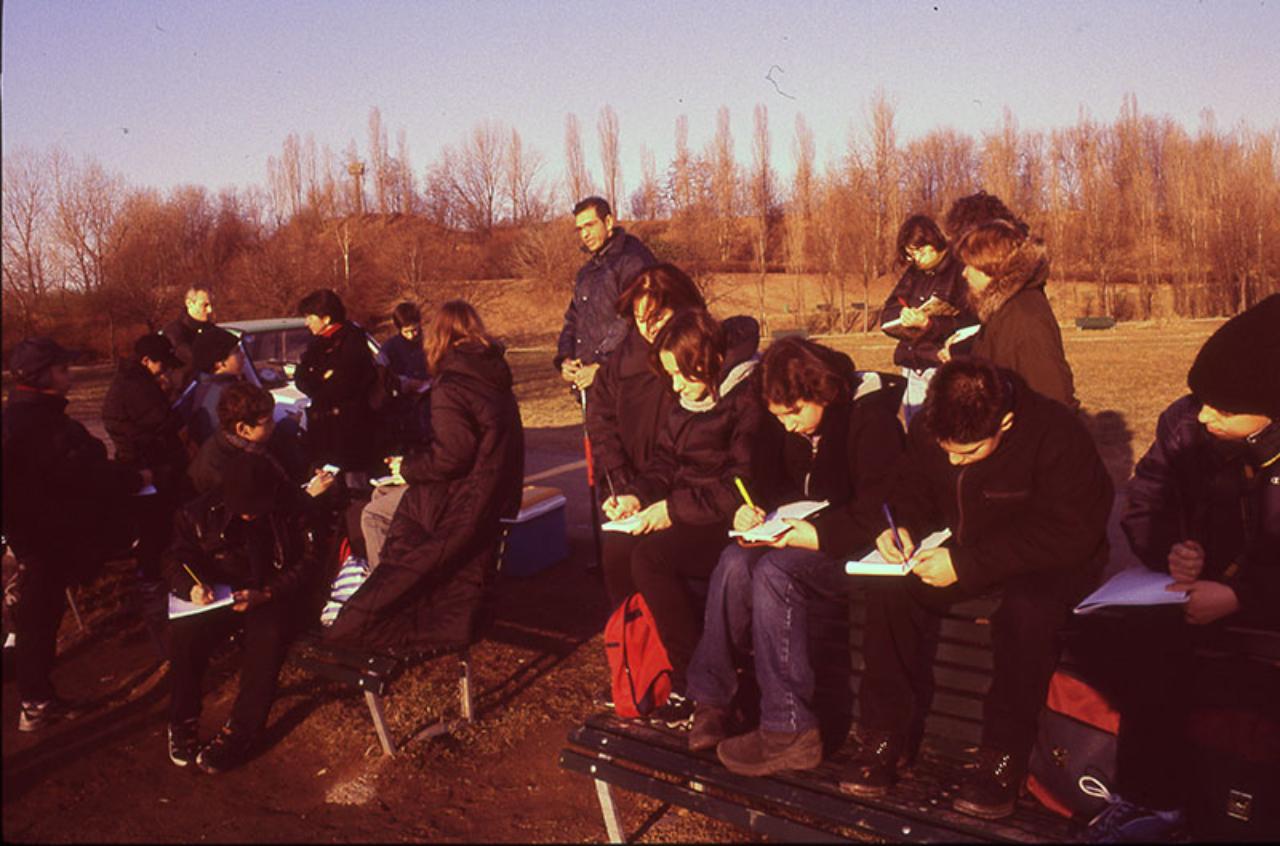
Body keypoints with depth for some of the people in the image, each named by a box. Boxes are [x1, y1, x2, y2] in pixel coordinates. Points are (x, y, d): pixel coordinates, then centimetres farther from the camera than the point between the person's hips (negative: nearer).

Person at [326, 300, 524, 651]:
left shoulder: (450, 387, -17)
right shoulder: (493, 376, 9)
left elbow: (451, 457, -21)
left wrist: (408, 467, -3)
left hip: (466, 507, -8)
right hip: (498, 498, 8)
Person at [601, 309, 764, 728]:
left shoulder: (748, 398, -16)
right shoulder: (689, 399, 10)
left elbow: (742, 486, -21)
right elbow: (665, 461, 17)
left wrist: (674, 509, -22)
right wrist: (636, 495, -2)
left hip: (733, 521, -8)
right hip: (686, 512, 8)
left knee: (652, 556, -27)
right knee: (617, 546, -14)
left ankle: (694, 686, -13)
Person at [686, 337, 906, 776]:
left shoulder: (871, 419, -18)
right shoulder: (781, 425, 4)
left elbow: (879, 512, -21)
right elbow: (769, 480, 15)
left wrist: (819, 536, -32)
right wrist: (750, 510, -8)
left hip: (854, 546, -7)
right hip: (798, 535, 7)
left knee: (775, 571, -32)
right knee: (735, 562, -22)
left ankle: (790, 730, -25)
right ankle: (711, 699, -14)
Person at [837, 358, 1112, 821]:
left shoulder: (1056, 434, -25)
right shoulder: (927, 427, -7)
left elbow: (1068, 536, -28)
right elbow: (912, 487, 8)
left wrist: (966, 564, -33)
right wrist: (901, 526, -16)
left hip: (1050, 562, -5)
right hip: (967, 553, 5)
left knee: (1027, 611, -37)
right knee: (890, 588, -20)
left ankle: (1003, 759, -20)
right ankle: (885, 734, -9)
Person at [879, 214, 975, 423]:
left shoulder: (960, 271, -6)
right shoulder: (912, 273, 15)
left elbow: (969, 325, -15)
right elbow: (887, 316, 10)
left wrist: (929, 324, -26)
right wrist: (904, 316, -12)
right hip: (912, 370, 7)